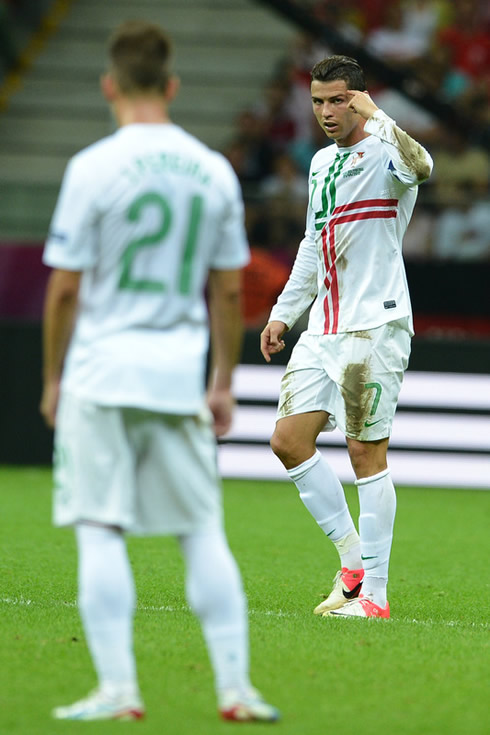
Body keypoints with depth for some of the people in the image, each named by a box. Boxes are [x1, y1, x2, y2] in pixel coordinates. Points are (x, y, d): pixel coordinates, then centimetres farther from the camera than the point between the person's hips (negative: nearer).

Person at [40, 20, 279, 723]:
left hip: (102, 371, -4)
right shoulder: (215, 171, 5)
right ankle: (235, 686, 7)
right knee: (202, 531, 10)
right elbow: (228, 290, 9)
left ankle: (118, 688, -5)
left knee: (100, 532, 0)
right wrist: (222, 383, 17)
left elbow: (65, 287, -7)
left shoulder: (93, 166, -8)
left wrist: (53, 379, 4)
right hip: (179, 375, 4)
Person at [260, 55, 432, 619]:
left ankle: (373, 594, -2)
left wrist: (376, 117, -30)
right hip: (323, 329, 8)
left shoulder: (383, 152, -8)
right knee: (289, 440, 1)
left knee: (366, 451, -7)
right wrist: (284, 313, 26)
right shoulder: (322, 163, 17)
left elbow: (420, 167, -34)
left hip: (375, 325, -8)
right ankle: (354, 556, 12)